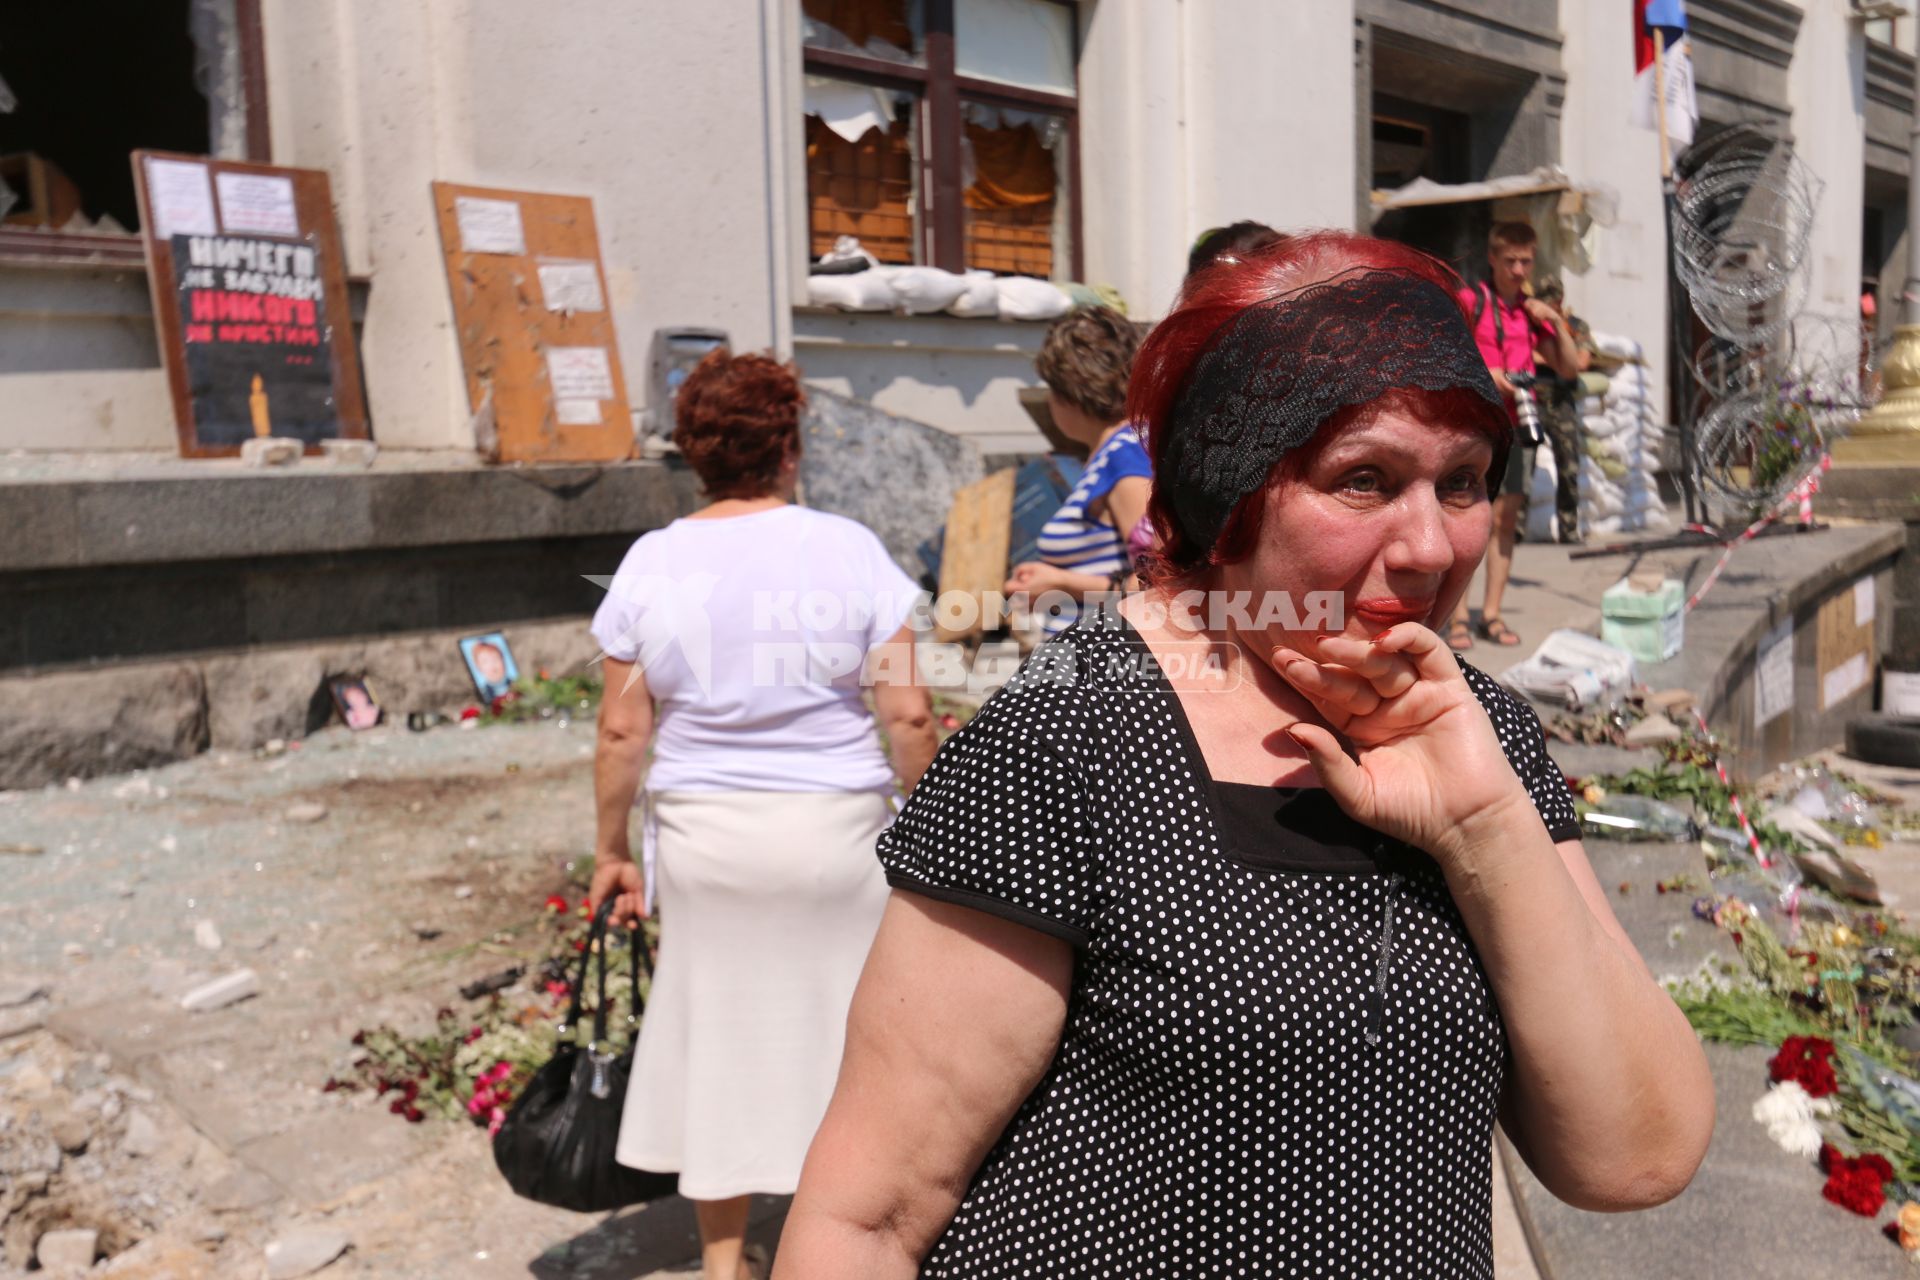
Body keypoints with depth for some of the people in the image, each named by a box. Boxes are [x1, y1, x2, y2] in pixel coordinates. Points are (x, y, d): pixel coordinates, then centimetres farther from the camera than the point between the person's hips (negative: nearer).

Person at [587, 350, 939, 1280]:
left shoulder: (651, 563, -3)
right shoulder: (847, 549, -8)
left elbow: (622, 731, -2)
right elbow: (908, 716, -10)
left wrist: (611, 850, 9)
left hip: (702, 836, 2)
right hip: (835, 828, -1)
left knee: (715, 1024, 16)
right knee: (837, 1025, 14)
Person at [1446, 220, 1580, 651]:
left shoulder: (1533, 311, 16)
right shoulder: (1469, 300, 0)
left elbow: (1569, 369, 16)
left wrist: (1556, 322, 2)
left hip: (1516, 425, 5)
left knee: (1505, 519, 4)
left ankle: (1492, 613, 11)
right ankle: (1458, 618, -6)